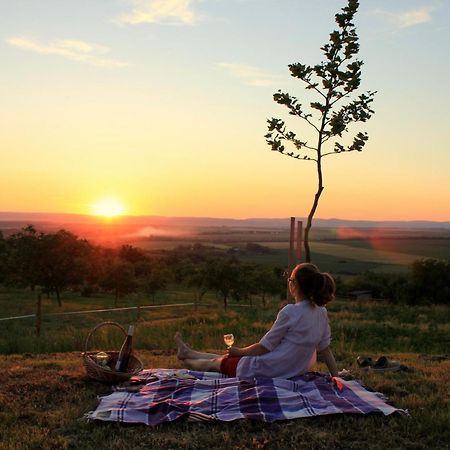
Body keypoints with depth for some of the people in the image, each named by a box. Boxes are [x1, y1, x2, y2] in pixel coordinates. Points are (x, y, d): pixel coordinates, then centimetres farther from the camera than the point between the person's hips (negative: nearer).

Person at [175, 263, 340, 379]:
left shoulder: (289, 312, -24)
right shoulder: (321, 312, -3)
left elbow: (265, 346, -16)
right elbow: (325, 348, -1)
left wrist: (239, 351, -1)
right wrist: (336, 376, 8)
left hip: (270, 370, -7)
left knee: (214, 363, 20)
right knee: (228, 358, 29)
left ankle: (186, 360, 49)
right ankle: (187, 353, 50)